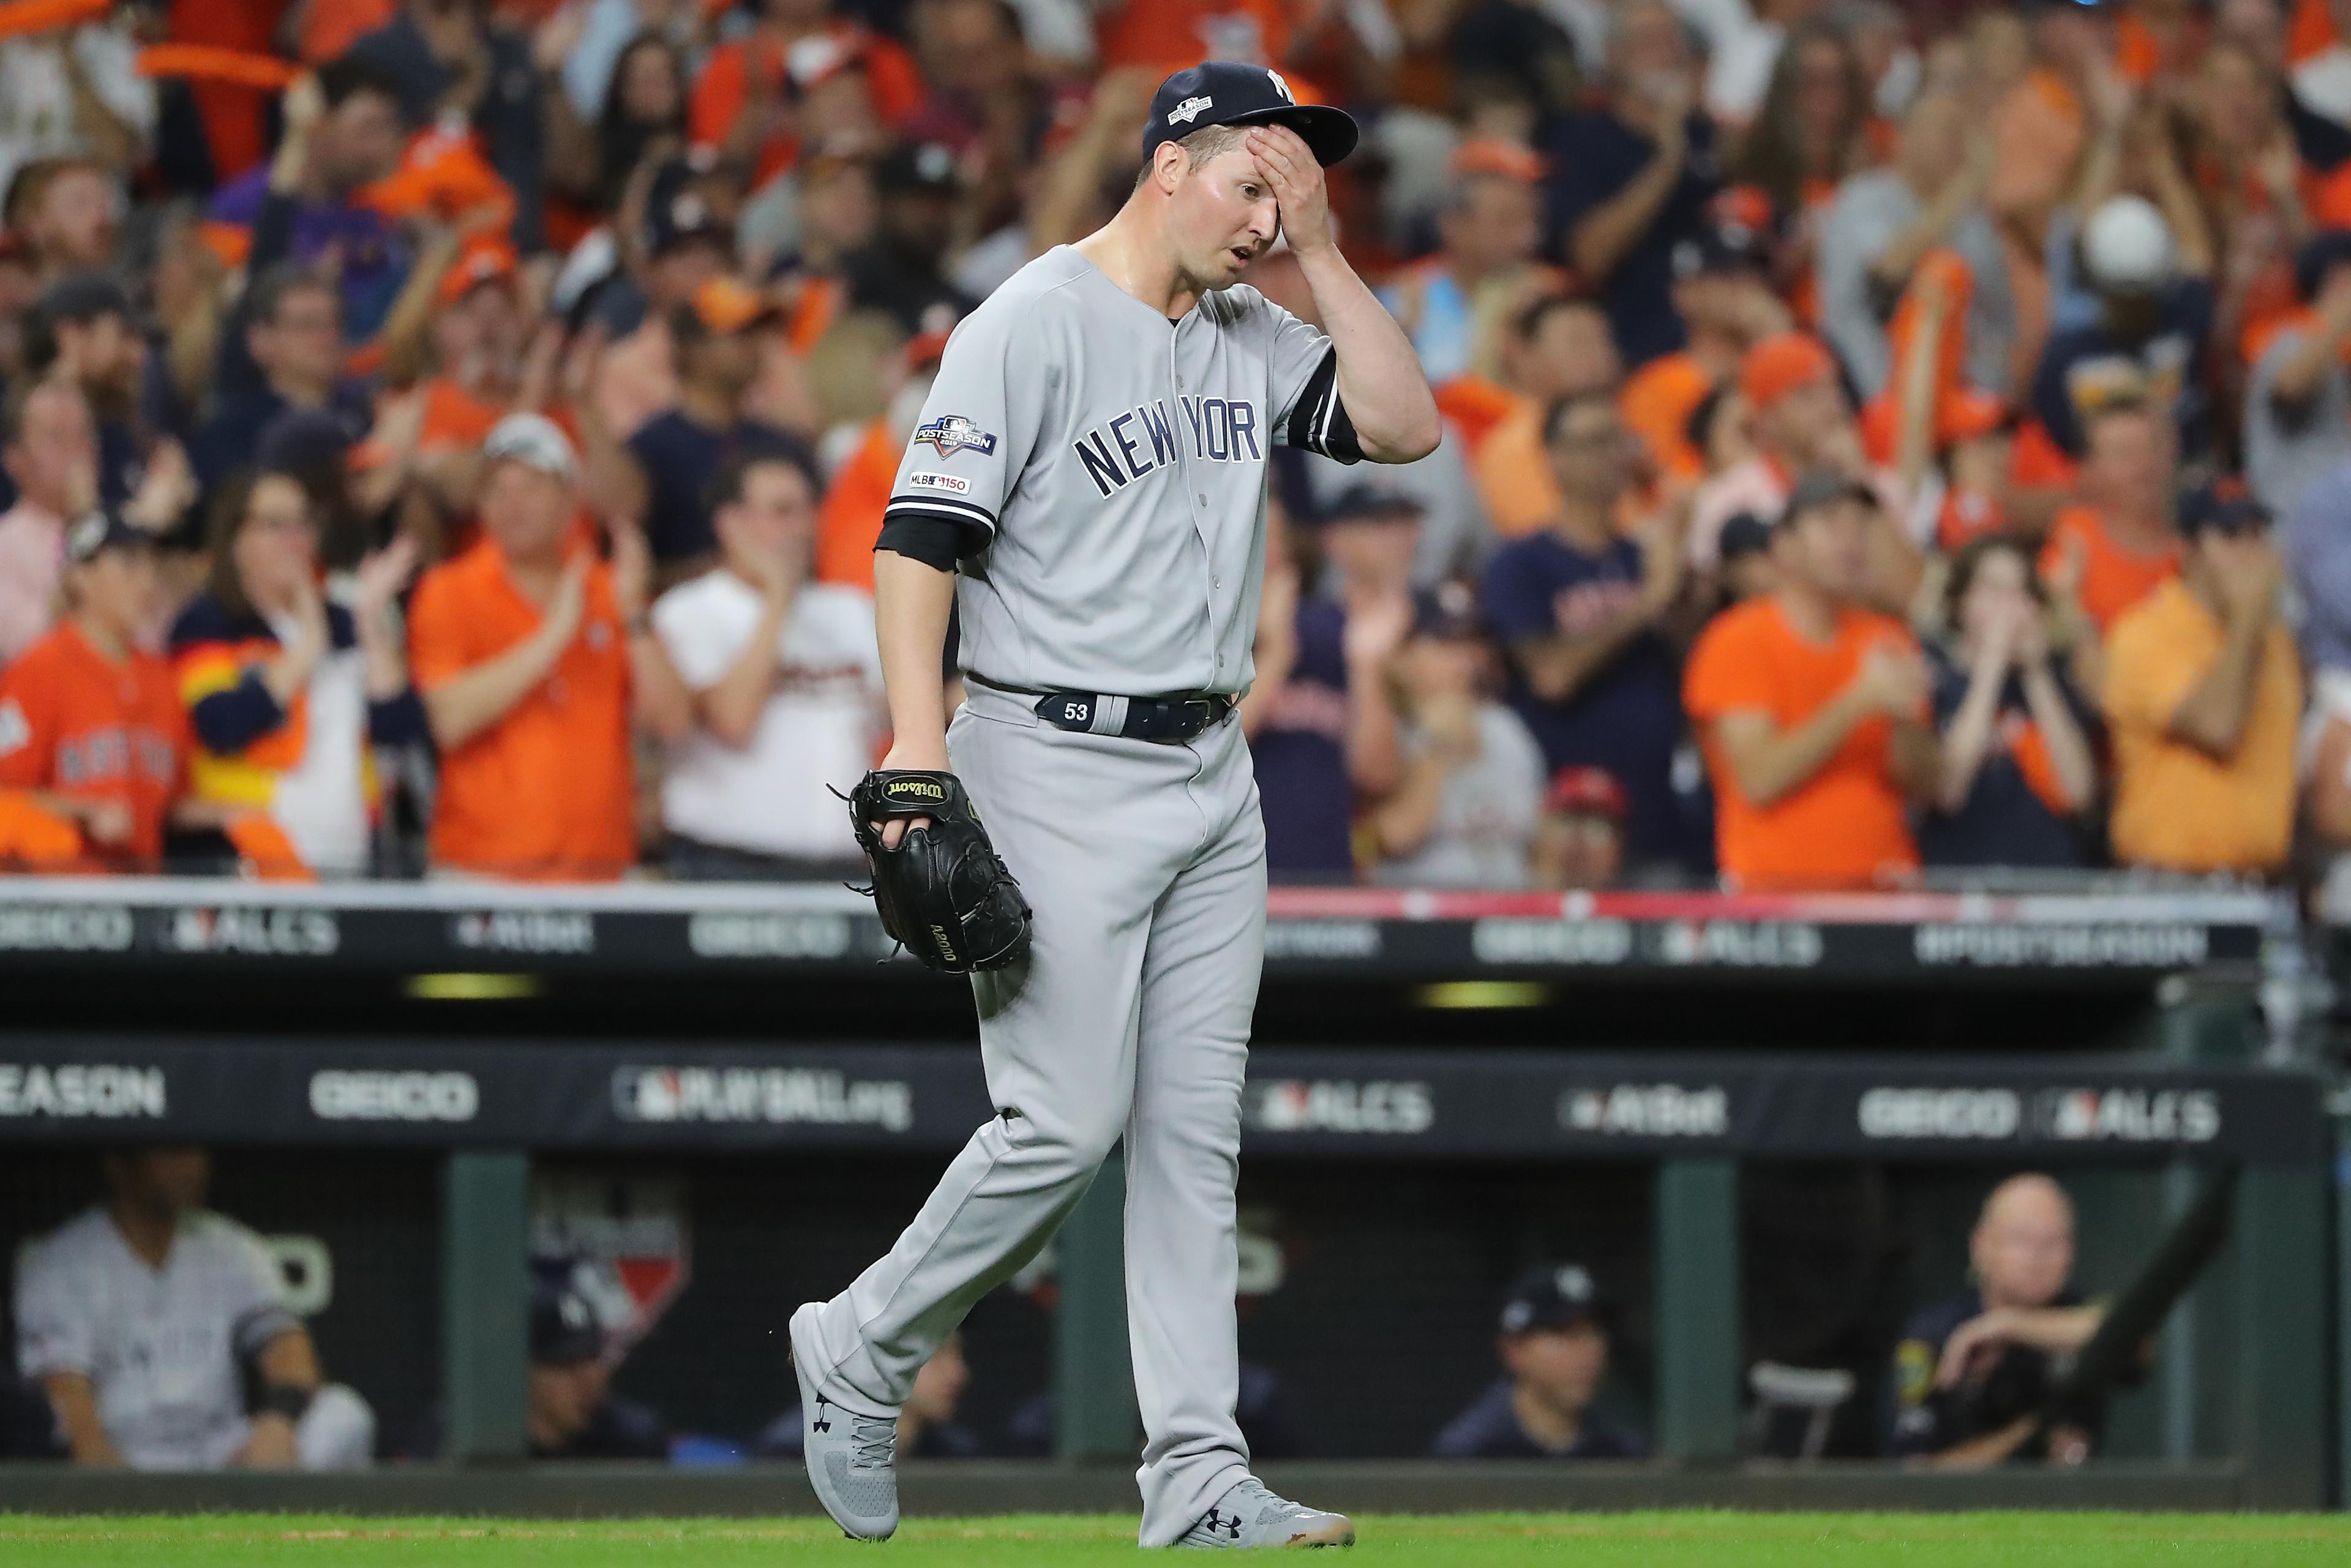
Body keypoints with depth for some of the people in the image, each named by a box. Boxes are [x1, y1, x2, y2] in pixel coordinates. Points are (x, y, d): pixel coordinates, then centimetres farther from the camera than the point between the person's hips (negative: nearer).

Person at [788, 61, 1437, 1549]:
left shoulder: (1256, 337, 12)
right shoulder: (1032, 325, -9)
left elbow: (1405, 426, 3)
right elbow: (918, 539, -14)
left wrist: (1322, 252, -1)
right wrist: (919, 763, -23)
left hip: (1213, 777, 7)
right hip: (1060, 770, -7)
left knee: (1198, 1133, 5)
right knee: (1067, 1124, -10)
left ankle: (1201, 1479, 5)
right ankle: (856, 1356, 9)